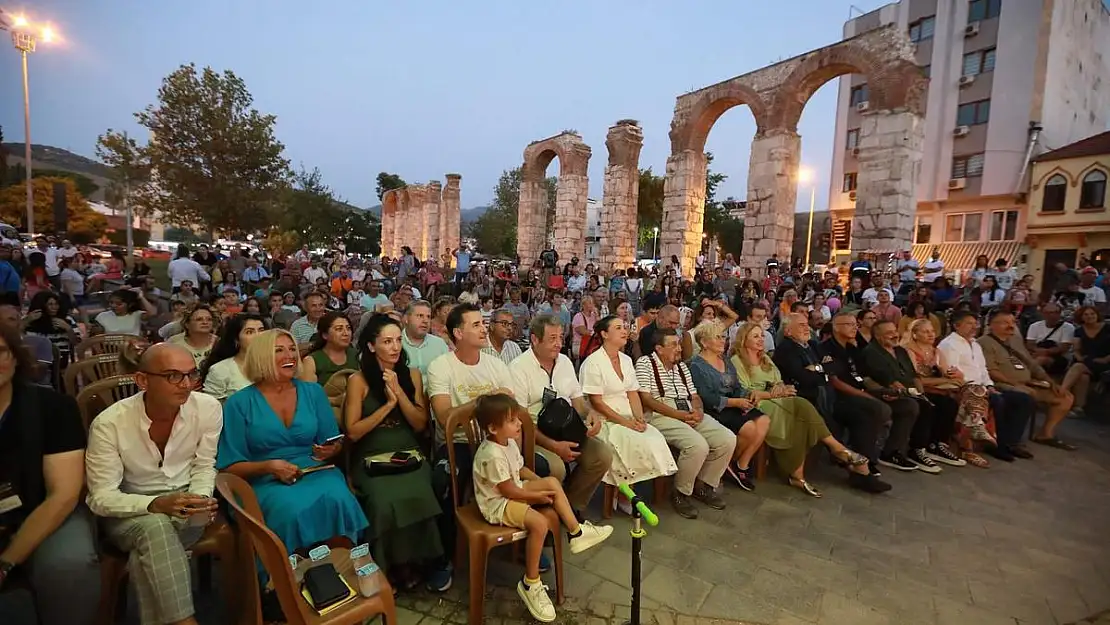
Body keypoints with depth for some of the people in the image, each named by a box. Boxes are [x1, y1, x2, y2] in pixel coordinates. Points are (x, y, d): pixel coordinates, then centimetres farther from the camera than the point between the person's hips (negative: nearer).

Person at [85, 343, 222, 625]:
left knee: (148, 551, -29)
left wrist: (199, 498, -21)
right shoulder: (109, 423, -20)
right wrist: (157, 504, -34)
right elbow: (102, 498, -17)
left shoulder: (208, 407, -14)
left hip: (183, 499, 2)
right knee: (155, 526, -33)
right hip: (127, 510, -1)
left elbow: (204, 466, -1)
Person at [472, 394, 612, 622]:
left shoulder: (509, 442, 1)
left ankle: (576, 532, 9)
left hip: (513, 491, 10)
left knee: (553, 482, 2)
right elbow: (508, 491, -24)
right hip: (497, 504, -10)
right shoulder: (492, 455, -30)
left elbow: (520, 469, 15)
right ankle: (530, 584, -11)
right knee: (539, 523, -28)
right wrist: (539, 495, -13)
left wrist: (542, 484, 4)